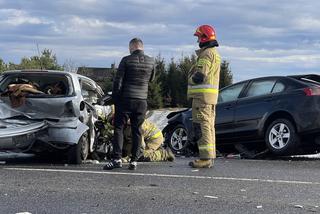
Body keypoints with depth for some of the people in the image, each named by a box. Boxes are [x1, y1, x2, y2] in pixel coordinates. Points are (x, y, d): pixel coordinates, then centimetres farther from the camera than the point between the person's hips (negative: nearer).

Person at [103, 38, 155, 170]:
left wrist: (115, 98, 2)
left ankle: (117, 158, -9)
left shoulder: (126, 60, -6)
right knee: (137, 131, 8)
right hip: (142, 101, 3)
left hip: (125, 100, -3)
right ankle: (134, 160, 6)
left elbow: (118, 81, -6)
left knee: (119, 128, 1)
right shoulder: (151, 62, 4)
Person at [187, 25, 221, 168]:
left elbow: (199, 75, -21)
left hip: (203, 94, -11)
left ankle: (205, 158, -13)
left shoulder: (207, 53, -13)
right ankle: (210, 157, 16)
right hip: (211, 96, 11)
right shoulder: (214, 53, 21)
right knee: (209, 126, 12)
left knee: (202, 125, -10)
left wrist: (190, 79, -3)